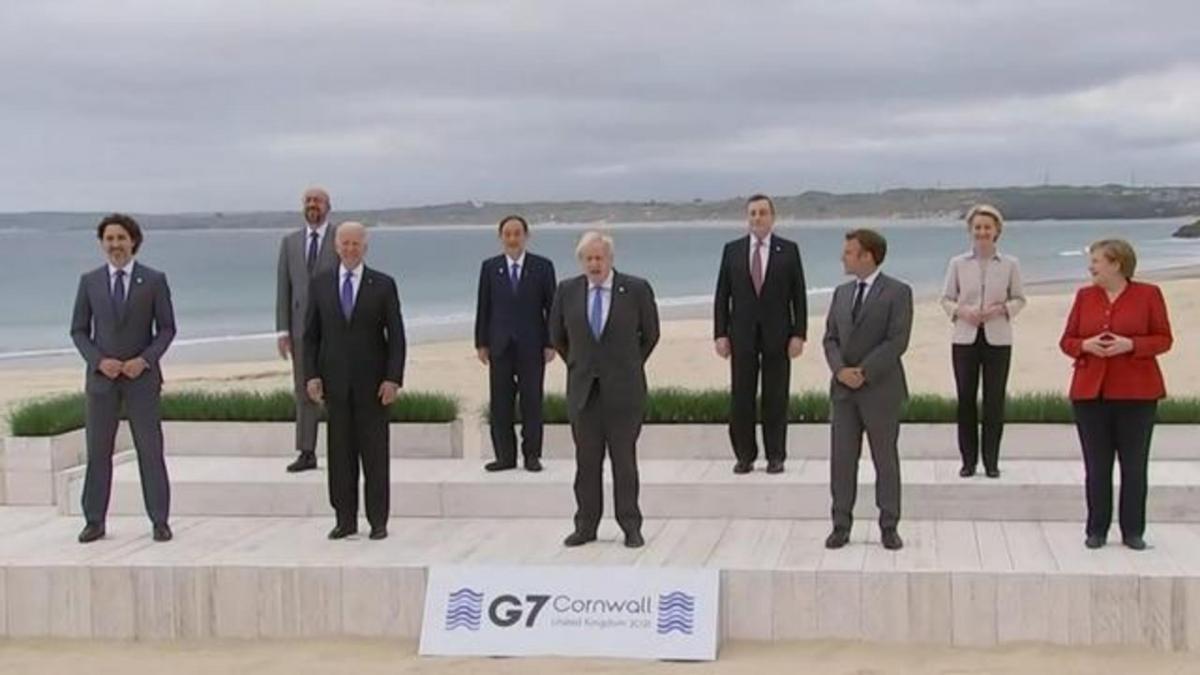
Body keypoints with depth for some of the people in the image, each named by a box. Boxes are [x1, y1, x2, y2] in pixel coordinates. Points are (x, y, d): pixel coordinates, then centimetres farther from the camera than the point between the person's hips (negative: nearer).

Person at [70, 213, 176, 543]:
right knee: (98, 451, 4)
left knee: (150, 450, -1)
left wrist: (144, 360, -13)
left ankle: (160, 522, 6)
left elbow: (166, 328, 1)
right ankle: (94, 522, 11)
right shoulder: (90, 281, 4)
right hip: (101, 377, 2)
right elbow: (79, 330, 6)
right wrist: (99, 361, -10)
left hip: (142, 377, -2)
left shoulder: (154, 280, 0)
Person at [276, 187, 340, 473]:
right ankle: (306, 453, 11)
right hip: (302, 328, 4)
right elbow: (283, 288, 9)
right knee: (304, 392, 6)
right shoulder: (290, 242, 11)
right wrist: (283, 330, 2)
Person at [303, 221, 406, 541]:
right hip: (335, 381, 2)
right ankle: (345, 519, 11)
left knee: (375, 453, 1)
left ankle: (378, 521, 8)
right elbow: (311, 334, 8)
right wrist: (311, 375, -2)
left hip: (371, 381, -2)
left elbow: (396, 336, -1)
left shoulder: (383, 285, 1)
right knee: (339, 452, 4)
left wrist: (393, 378, -10)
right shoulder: (320, 284, 7)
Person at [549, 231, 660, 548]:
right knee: (586, 462, 5)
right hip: (583, 390, 2)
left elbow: (650, 335, 9)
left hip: (623, 389, -2)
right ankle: (586, 526, 11)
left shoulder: (636, 289, -3)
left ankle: (631, 526, 8)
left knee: (624, 460, 2)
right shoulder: (567, 291, 3)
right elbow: (557, 336, 16)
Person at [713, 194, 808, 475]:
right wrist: (720, 334, -1)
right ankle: (745, 455, 10)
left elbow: (799, 296, 2)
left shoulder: (789, 250, 3)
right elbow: (722, 296, 6)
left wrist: (799, 334, -6)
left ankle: (775, 456, 9)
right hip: (742, 335, 1)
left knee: (776, 398, 3)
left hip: (777, 335, -1)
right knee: (742, 398, 2)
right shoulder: (732, 250, 6)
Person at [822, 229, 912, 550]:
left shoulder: (898, 292, -5)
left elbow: (897, 341, -13)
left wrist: (864, 373, -17)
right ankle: (841, 525, 11)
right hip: (843, 390, 5)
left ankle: (889, 527, 11)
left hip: (880, 389, -5)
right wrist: (840, 370, -9)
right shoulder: (841, 293, 13)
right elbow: (831, 338, 10)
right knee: (842, 458, 4)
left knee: (885, 459, 3)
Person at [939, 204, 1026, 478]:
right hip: (965, 338, 1)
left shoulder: (1010, 264, 3)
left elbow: (1019, 298, 7)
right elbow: (946, 298, 7)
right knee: (965, 399, 2)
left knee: (995, 401, 2)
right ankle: (968, 460, 11)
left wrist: (1001, 309, -12)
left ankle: (991, 461, 11)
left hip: (998, 339, 0)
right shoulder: (958, 264, 4)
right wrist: (961, 310, -12)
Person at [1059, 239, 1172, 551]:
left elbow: (1163, 339, -1)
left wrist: (1130, 344, -17)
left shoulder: (1148, 294, 0)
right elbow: (1067, 341, 10)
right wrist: (1086, 345, -12)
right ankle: (1097, 530, 13)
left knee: (1134, 464, 2)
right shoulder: (1085, 296, 8)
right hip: (1090, 391, 2)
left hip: (1136, 393, -2)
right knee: (1096, 466, 4)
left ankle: (1133, 531, 12)